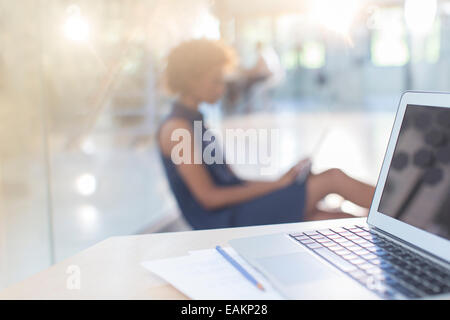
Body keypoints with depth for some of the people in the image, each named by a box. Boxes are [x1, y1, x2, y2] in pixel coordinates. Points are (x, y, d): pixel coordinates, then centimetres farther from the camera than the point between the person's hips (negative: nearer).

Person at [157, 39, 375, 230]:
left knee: (337, 219, -3)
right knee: (332, 179, -8)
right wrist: (276, 185, -14)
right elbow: (209, 197, -17)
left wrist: (283, 180, 4)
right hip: (224, 221, -9)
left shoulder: (194, 120, 17)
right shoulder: (176, 127, -12)